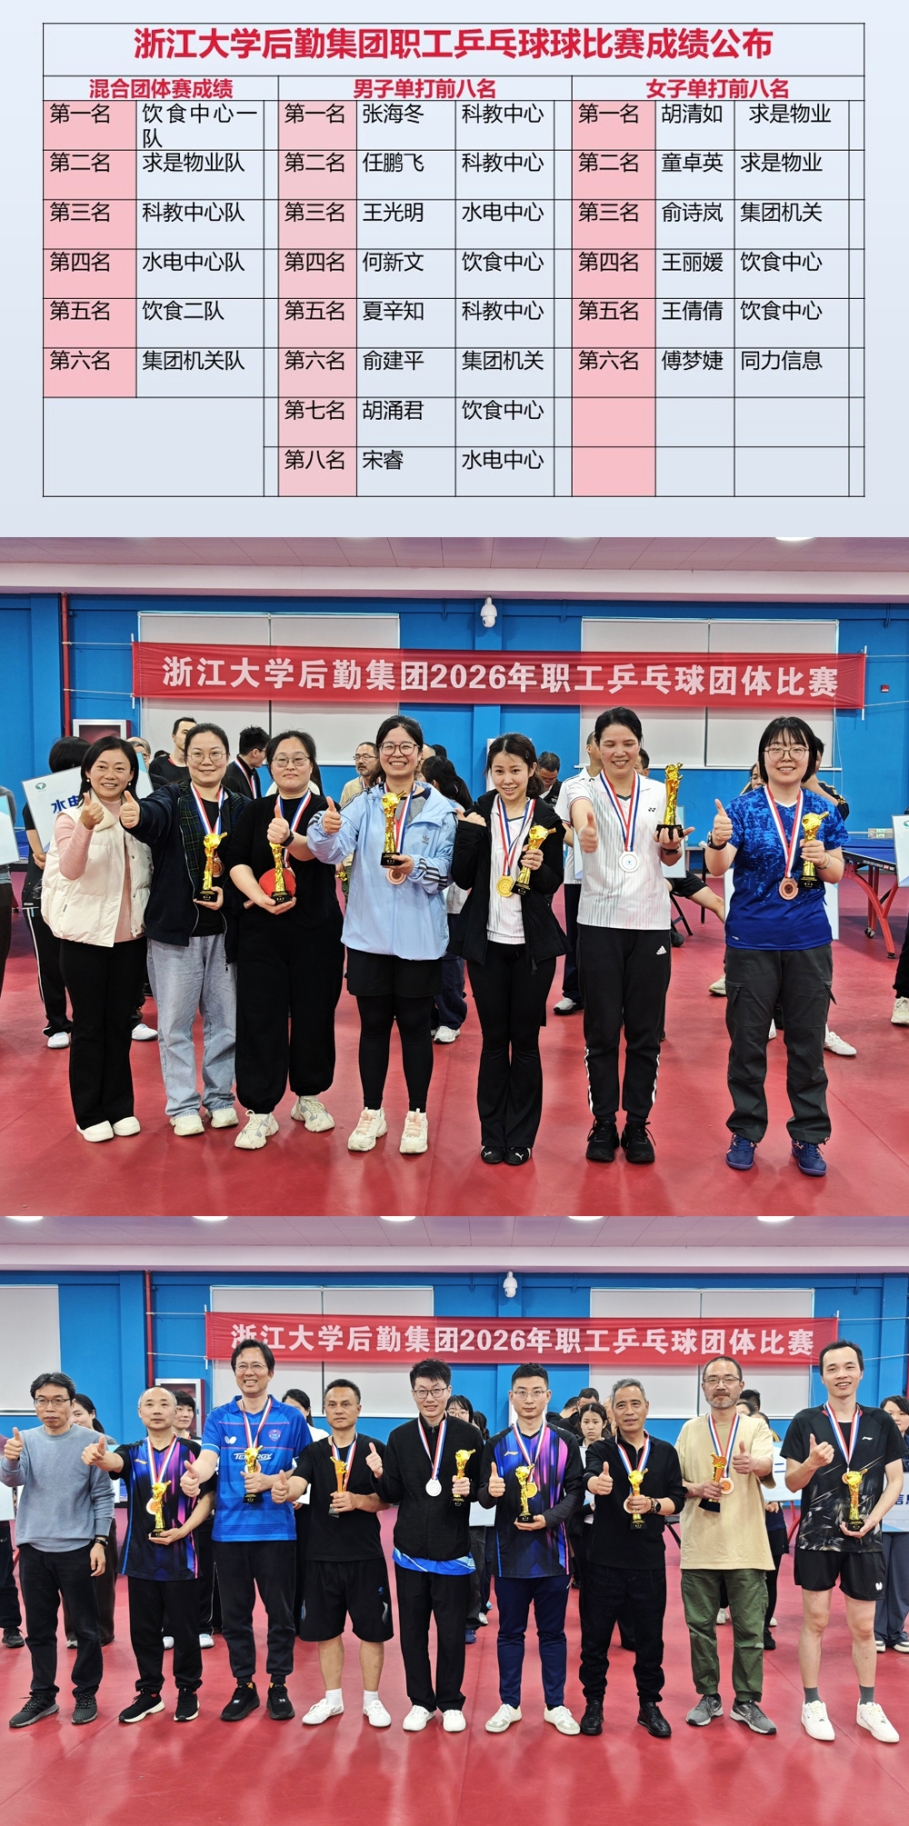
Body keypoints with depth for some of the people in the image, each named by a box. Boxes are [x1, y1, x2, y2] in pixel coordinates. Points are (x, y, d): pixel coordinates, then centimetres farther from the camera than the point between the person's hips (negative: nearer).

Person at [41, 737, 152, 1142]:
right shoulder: (70, 819, -8)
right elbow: (70, 870, -27)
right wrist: (86, 827, -41)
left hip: (130, 935, 3)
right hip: (84, 936, -3)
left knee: (121, 1023, 12)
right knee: (89, 1025, 4)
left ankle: (120, 1106, 23)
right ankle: (89, 1113, 15)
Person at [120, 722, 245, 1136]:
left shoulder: (240, 807, 5)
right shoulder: (171, 799, -3)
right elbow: (154, 816, -26)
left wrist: (229, 889, -18)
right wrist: (135, 816, -49)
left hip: (225, 929, 2)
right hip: (174, 929, -2)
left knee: (225, 1020, 10)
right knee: (176, 1022, 5)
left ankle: (220, 1097, 26)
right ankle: (182, 1104, 18)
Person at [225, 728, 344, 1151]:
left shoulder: (325, 811, 0)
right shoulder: (255, 812, 7)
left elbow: (314, 850, -21)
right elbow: (236, 861, -4)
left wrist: (288, 838, -43)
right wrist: (259, 896, -22)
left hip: (317, 931, -1)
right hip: (262, 930, 1)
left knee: (313, 1015, 6)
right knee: (259, 1016, -2)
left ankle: (308, 1097, 25)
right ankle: (260, 1110, 5)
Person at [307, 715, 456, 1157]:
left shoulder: (439, 808, -1)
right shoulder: (363, 803, 2)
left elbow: (444, 870, -6)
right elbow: (334, 850, -14)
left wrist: (416, 868, -26)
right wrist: (326, 830, -36)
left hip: (418, 935, -1)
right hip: (368, 933, 1)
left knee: (415, 1025, 7)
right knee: (374, 1024, 10)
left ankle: (417, 1115, 20)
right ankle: (372, 1112, 24)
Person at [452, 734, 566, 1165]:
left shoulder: (547, 818, -2)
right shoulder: (479, 813, 1)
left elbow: (554, 883, 1)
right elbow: (462, 878, -2)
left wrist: (539, 869, -19)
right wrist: (468, 832, -14)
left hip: (533, 943, -1)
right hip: (487, 942, 1)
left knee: (525, 1040, 7)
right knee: (493, 1040, 8)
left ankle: (521, 1135, 17)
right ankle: (492, 1134, 17)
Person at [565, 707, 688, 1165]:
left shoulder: (659, 792, 7)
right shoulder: (585, 788, -2)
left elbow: (670, 857, 8)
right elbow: (579, 808, -28)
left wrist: (672, 845, -17)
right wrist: (584, 830, -52)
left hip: (650, 921, 2)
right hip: (600, 921, -2)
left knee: (645, 1029, 6)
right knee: (601, 1029, 3)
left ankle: (637, 1124, 18)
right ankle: (603, 1124, 16)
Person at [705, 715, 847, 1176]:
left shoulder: (823, 810, 3)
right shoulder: (744, 807, -5)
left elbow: (837, 873, 7)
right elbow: (717, 868, -15)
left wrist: (823, 859, -16)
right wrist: (717, 842, -37)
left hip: (809, 939, 2)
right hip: (751, 939, -2)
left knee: (807, 1040, 9)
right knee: (747, 1039, 7)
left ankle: (808, 1136, 21)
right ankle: (745, 1132, 21)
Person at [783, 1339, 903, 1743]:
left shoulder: (881, 1422, 0)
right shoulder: (805, 1422, -5)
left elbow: (895, 1480, 3)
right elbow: (792, 1482, -4)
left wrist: (871, 1520, -11)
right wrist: (812, 1463, -26)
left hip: (864, 1540, 2)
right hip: (817, 1539, -1)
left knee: (863, 1626, 11)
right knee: (815, 1621, 6)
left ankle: (868, 1706, 25)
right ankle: (812, 1704, 17)